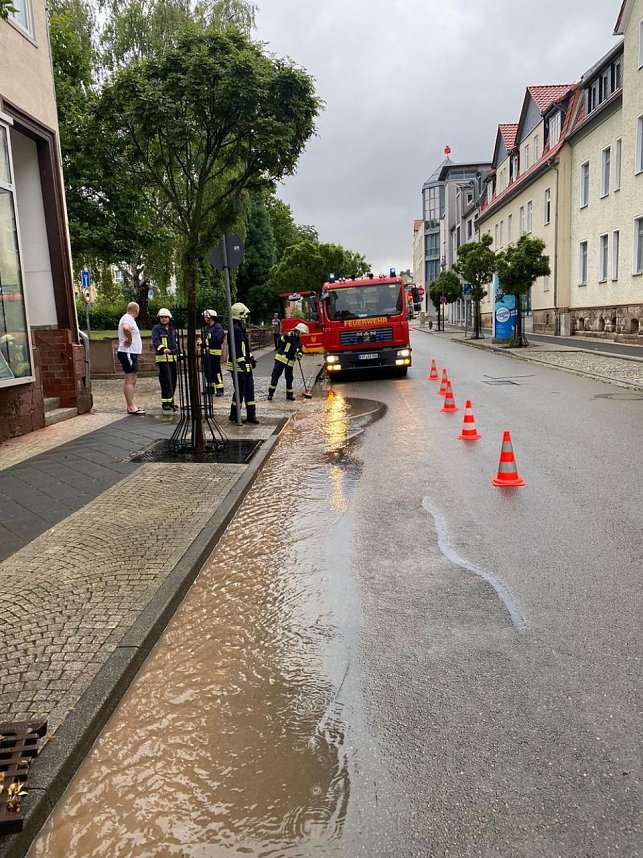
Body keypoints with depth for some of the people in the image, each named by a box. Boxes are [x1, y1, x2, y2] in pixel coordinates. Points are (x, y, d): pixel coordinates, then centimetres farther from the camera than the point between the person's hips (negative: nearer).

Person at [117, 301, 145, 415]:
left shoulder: (127, 318, 17)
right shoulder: (128, 319, -15)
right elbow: (126, 328, -37)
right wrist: (129, 340, -23)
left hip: (130, 353, 11)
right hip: (128, 353, -11)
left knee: (131, 380, 14)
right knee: (130, 380, -10)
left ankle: (131, 405, 18)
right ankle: (131, 407, -10)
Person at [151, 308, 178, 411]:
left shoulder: (172, 330, 20)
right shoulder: (156, 329, -2)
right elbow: (155, 341, -17)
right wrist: (163, 349, -34)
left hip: (173, 358, 7)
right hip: (162, 358, -7)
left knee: (173, 380, 8)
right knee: (166, 380, -12)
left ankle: (170, 401, 18)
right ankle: (165, 402, -9)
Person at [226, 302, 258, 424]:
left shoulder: (241, 329, 16)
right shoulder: (235, 329, -17)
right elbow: (236, 349, -23)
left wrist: (251, 358, 25)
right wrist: (241, 363, -25)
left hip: (246, 365, 10)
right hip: (238, 367, -10)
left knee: (249, 389, 11)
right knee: (240, 390, -4)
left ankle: (251, 415, 17)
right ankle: (234, 416, 6)